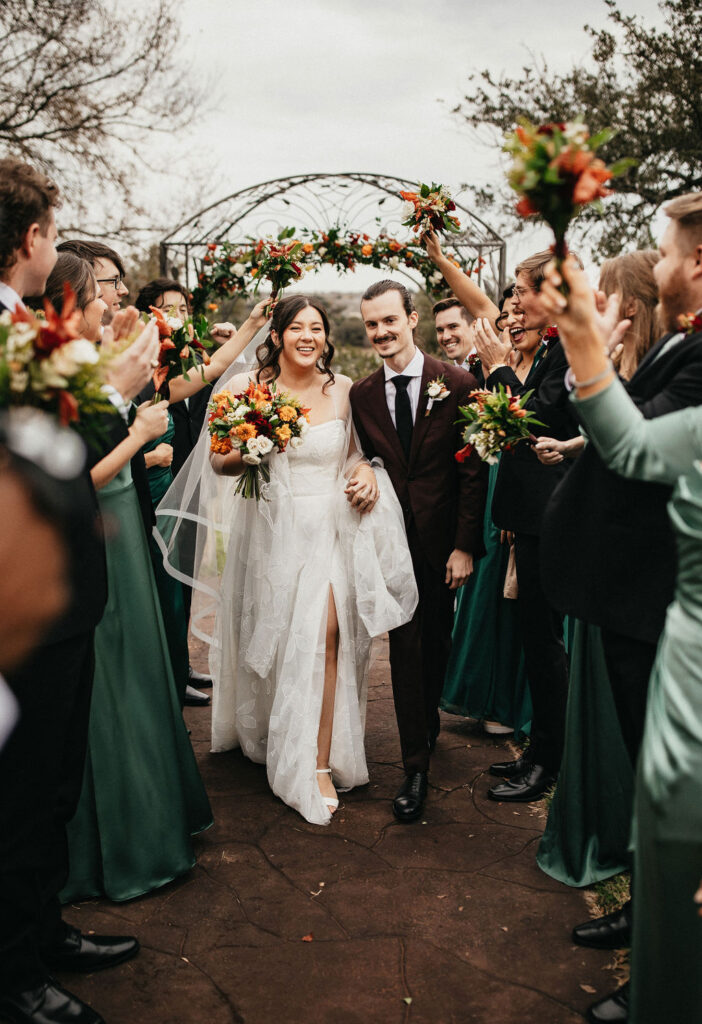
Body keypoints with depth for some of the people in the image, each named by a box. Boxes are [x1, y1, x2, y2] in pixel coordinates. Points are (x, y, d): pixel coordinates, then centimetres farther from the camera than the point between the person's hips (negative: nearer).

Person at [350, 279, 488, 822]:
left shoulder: (458, 384, -7)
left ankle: (429, 721, 40)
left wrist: (465, 546, -10)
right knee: (405, 646, 2)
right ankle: (417, 765, 12)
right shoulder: (361, 394, 2)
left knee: (437, 642, 13)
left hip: (442, 540, -1)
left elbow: (474, 471, -8)